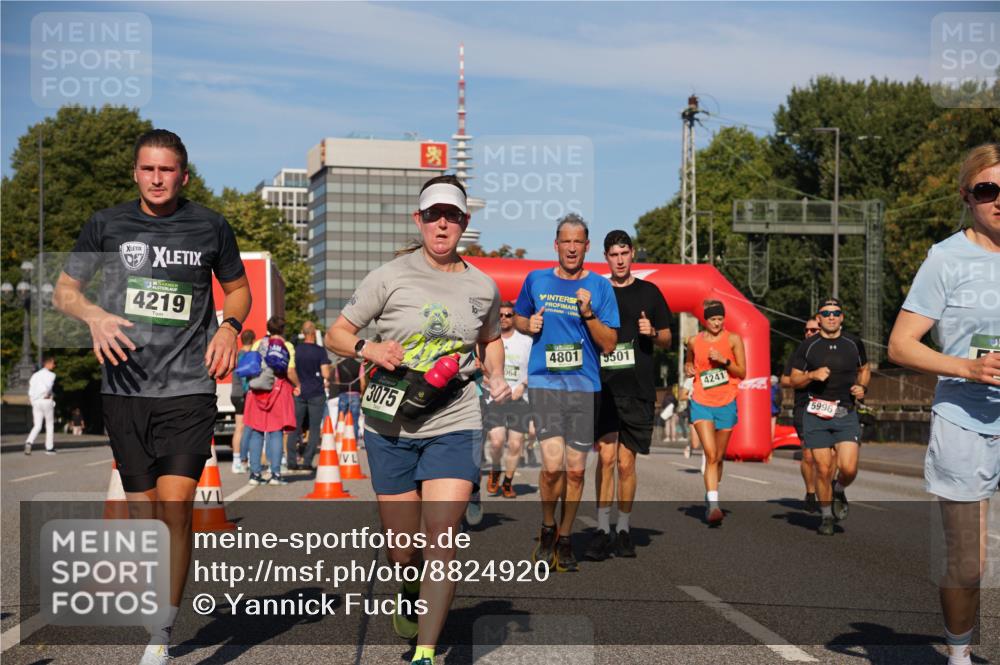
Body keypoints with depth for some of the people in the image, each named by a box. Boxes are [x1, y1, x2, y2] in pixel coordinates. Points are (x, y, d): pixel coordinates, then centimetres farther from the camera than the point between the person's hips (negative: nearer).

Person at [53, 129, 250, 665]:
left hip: (189, 387, -2)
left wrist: (229, 327, -2)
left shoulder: (209, 227, 5)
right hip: (124, 389, 2)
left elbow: (238, 288, 19)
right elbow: (63, 290, 11)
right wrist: (94, 314, -11)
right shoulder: (107, 225, 6)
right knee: (143, 514, 8)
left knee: (175, 505, -14)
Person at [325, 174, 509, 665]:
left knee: (441, 539, -15)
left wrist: (495, 377, 7)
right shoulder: (389, 277, -2)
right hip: (390, 428, 0)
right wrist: (368, 348, -17)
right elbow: (335, 335, 3)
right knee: (404, 552, 8)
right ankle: (410, 599, 43)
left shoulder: (482, 287, 6)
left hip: (454, 426, 1)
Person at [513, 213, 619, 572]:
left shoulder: (600, 287, 2)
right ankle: (547, 528, 12)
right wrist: (529, 325, -1)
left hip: (584, 385, 1)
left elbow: (609, 344, 0)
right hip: (544, 382, -1)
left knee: (575, 470, 5)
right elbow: (517, 318, 22)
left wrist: (587, 313, -15)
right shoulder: (536, 280, 6)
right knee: (553, 465, -13)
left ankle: (565, 538, 23)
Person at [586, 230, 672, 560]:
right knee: (606, 457, -10)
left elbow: (666, 340, 12)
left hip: (638, 390, 0)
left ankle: (623, 530, 15)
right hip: (604, 387, 0)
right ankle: (602, 530, -6)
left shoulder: (649, 292, 8)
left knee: (626, 463, 4)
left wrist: (652, 333, -8)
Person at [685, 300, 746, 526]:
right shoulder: (694, 341, 5)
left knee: (719, 457, 11)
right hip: (701, 403, -1)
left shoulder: (733, 339, 1)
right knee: (710, 455, -16)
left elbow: (742, 373, 1)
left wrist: (724, 361, -14)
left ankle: (709, 499, 32)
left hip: (726, 404, 1)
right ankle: (713, 505, -23)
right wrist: (688, 369, 2)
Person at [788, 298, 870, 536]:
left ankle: (839, 491, 22)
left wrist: (862, 387, 3)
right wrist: (812, 375, -13)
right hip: (816, 414, -1)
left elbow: (864, 369, 23)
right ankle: (826, 515, 18)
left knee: (848, 468, -12)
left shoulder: (854, 344, 7)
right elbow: (794, 380, 6)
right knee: (823, 469, -1)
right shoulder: (807, 347, 2)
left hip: (846, 414, 1)